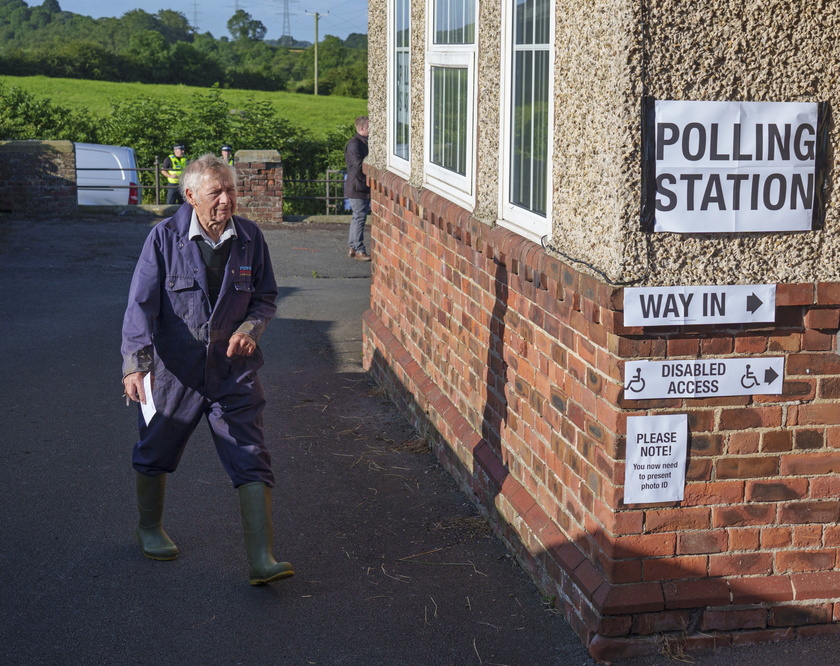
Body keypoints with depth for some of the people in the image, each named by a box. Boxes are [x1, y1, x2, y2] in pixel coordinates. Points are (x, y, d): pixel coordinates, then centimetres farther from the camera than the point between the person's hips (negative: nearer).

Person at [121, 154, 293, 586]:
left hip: (233, 370, 2)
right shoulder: (165, 238, -11)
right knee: (155, 453, 17)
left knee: (251, 460, -6)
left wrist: (250, 328, -12)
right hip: (174, 368, -1)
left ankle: (262, 560, -5)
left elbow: (265, 298, 9)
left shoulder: (250, 238, -2)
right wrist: (136, 363, -22)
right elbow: (141, 303, -13)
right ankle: (149, 528, 44)